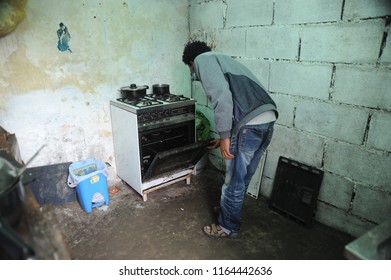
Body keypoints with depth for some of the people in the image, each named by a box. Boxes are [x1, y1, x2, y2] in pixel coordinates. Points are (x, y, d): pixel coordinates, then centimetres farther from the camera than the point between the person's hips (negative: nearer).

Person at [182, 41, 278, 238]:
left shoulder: (202, 60, 5)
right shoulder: (223, 61, 32)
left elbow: (221, 95, -15)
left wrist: (224, 135, -11)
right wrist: (225, 136, 39)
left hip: (250, 125, -9)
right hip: (267, 119, 9)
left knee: (234, 181, 9)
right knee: (243, 177, 25)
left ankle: (228, 227, 29)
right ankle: (229, 209, 46)